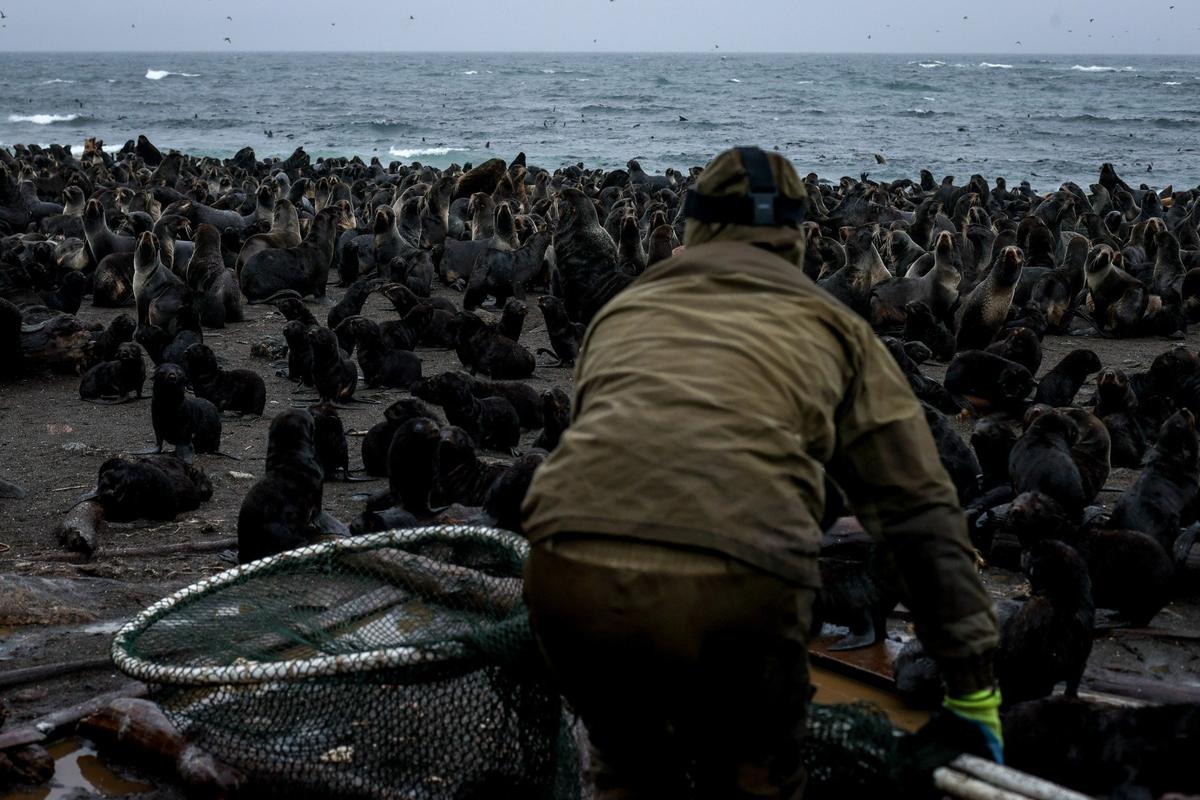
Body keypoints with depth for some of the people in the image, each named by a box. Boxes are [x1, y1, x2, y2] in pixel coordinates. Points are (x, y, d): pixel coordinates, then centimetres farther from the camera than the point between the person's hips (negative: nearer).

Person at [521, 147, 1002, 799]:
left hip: (569, 570, 3)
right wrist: (974, 687, 30)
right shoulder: (830, 325, 25)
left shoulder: (623, 310, 31)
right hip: (734, 585, -2)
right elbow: (922, 509, 24)